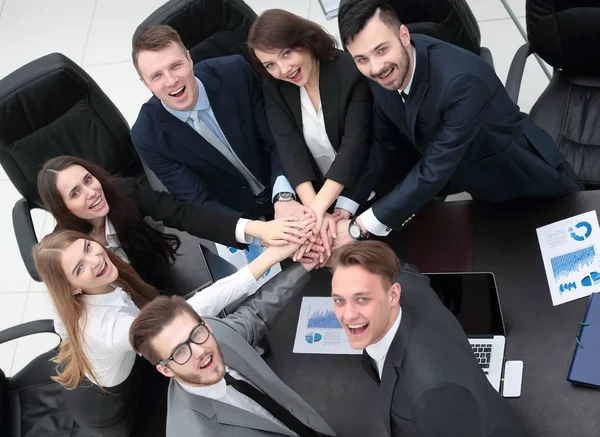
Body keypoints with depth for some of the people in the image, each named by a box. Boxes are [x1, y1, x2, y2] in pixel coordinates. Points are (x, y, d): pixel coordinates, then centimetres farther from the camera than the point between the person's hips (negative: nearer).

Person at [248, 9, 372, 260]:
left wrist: (318, 207, -30)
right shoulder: (274, 90, -4)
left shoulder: (352, 72, -16)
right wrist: (315, 211, -28)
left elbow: (355, 144, -22)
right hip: (315, 193, 3)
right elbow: (290, 150, -14)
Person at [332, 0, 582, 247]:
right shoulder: (383, 73, -17)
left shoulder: (461, 80, -40)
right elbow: (382, 141, -2)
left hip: (532, 183, -6)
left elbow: (435, 172, -37)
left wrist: (359, 228, -33)